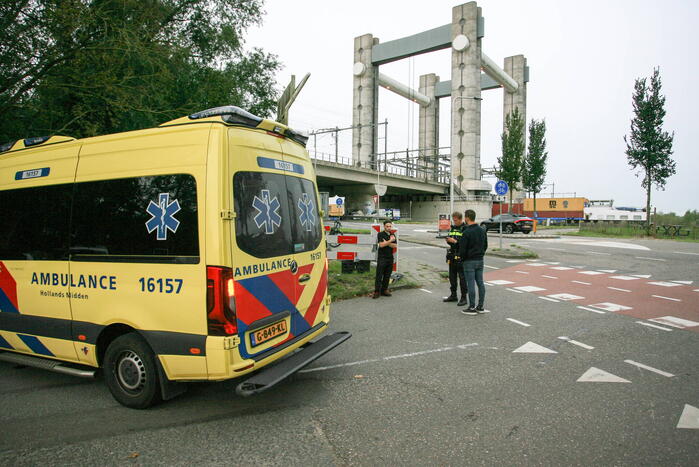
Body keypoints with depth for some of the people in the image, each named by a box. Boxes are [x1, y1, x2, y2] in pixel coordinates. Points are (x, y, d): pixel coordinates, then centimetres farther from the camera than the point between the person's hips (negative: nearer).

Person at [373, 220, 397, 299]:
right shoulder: (380, 234, -2)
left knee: (387, 276, 7)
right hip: (382, 258, -5)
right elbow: (381, 245, -16)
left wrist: (387, 243, -11)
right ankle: (377, 292, -4)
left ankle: (384, 290, 15)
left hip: (390, 258, 5)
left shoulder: (393, 235, 14)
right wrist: (390, 241, -11)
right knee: (379, 275, -6)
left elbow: (395, 246, 2)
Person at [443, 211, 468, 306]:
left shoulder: (465, 229, -10)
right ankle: (453, 295, 27)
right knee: (452, 276, 14)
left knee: (462, 277, -3)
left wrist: (455, 241, -22)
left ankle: (464, 298, 4)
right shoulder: (452, 227, 14)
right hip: (452, 255, 8)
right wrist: (448, 240, 1)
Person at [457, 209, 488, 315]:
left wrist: (462, 259, 1)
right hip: (480, 260, 7)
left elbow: (462, 248, -15)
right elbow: (486, 245, 15)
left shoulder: (467, 232, -17)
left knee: (471, 284, -3)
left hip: (469, 261, -7)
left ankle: (472, 308, 1)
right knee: (480, 283, 9)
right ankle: (481, 306, 15)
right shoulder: (482, 230, 8)